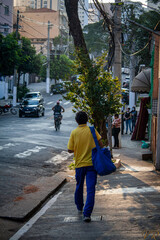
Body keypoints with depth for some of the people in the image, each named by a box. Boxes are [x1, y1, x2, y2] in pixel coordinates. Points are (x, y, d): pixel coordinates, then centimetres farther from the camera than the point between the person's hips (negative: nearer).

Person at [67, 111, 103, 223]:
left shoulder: (74, 132, -3)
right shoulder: (92, 130, -3)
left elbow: (70, 150, -3)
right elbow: (100, 143, -8)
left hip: (79, 164, 2)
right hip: (92, 163, -2)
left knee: (79, 186, 22)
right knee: (91, 189, -3)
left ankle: (79, 207, 39)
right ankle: (87, 214, -12)